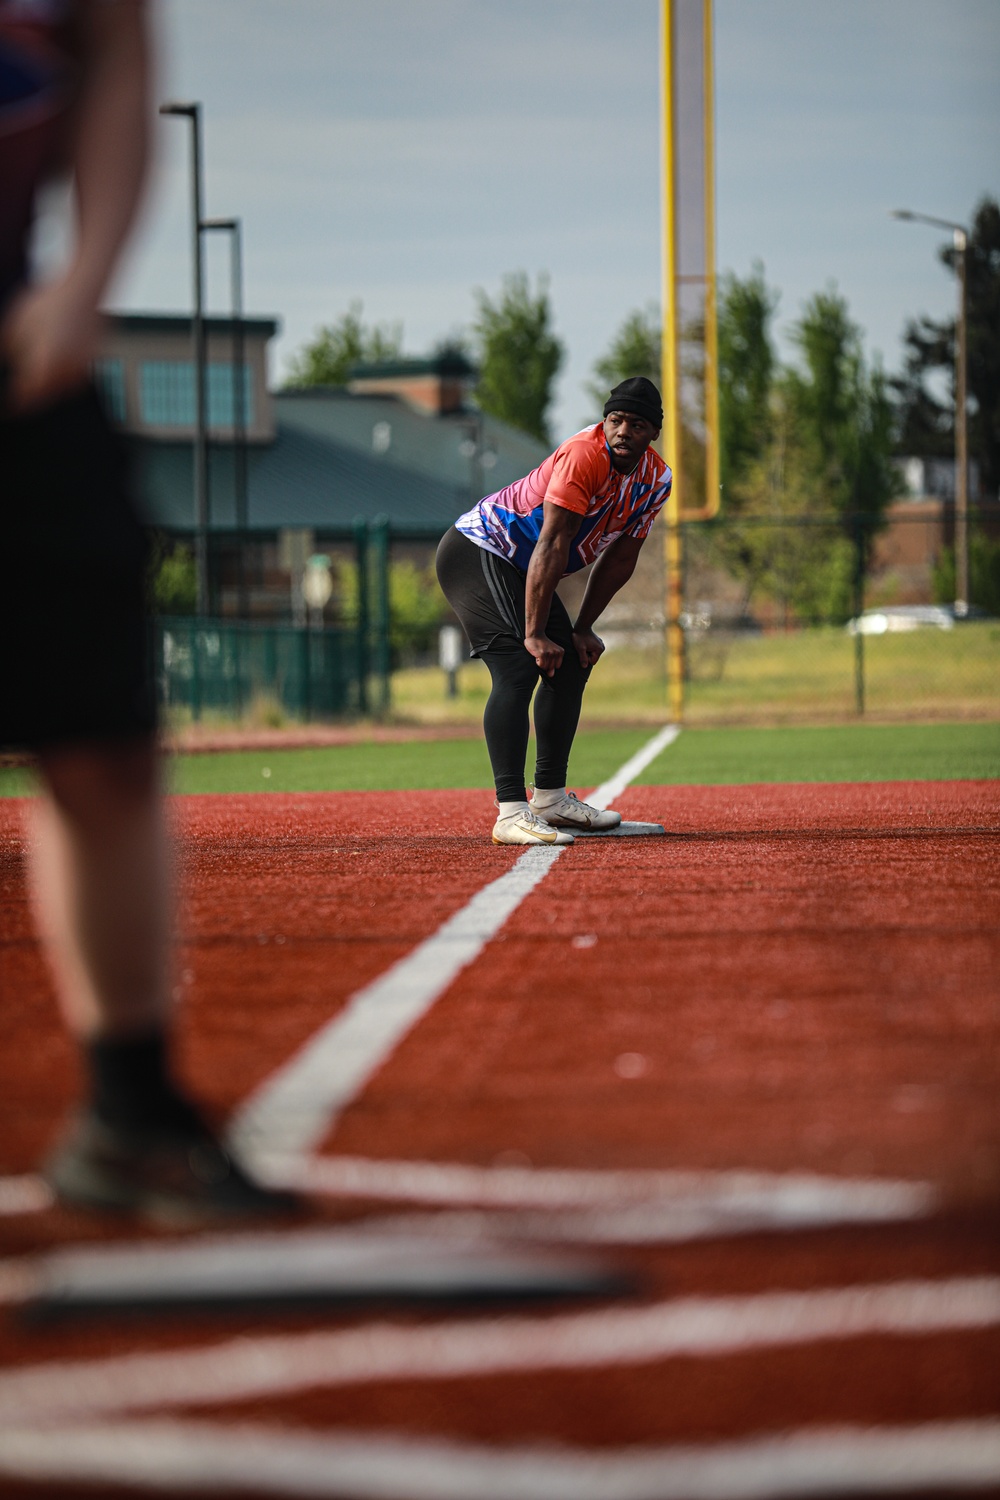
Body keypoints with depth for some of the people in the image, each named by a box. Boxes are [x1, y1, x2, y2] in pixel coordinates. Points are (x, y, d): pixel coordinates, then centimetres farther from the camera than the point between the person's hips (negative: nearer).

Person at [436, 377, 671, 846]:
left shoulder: (655, 479, -1)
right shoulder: (585, 456, -28)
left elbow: (619, 559, 8)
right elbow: (552, 547, -32)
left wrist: (583, 629, 4)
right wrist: (535, 634, -33)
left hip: (521, 572, 10)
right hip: (476, 550, -10)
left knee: (571, 663, 15)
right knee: (518, 666, -24)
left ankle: (551, 798, 26)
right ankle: (511, 813, -34)